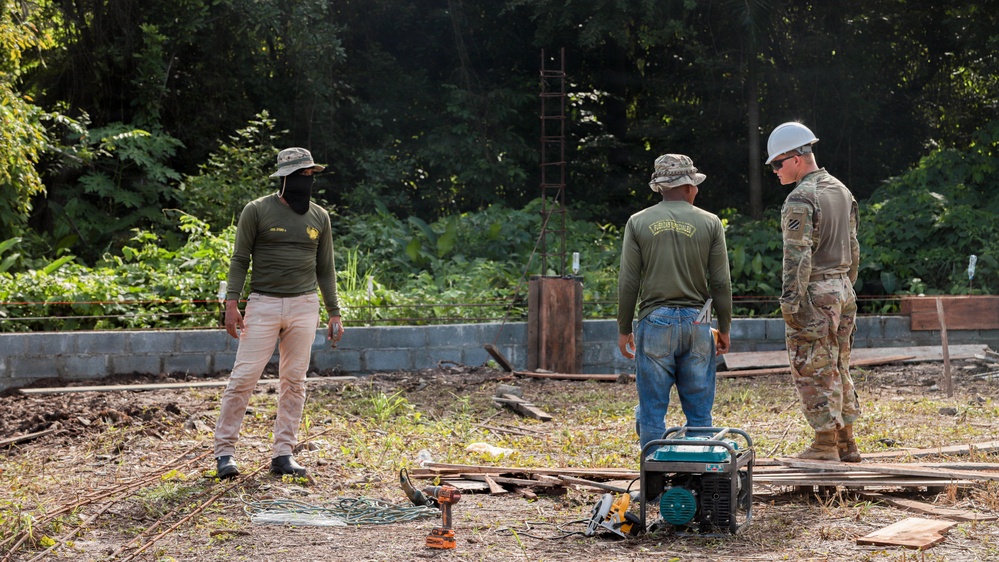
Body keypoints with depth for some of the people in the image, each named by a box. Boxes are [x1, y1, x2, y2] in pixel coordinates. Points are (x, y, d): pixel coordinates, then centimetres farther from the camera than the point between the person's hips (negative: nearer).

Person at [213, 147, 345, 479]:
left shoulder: (319, 217, 9)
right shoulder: (257, 211, -2)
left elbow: (325, 268, 13)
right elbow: (240, 260, -1)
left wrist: (334, 313, 9)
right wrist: (232, 303, -12)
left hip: (304, 305, 3)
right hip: (263, 303, -3)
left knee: (294, 381, 4)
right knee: (244, 377, -6)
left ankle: (283, 454, 11)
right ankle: (225, 451, 2)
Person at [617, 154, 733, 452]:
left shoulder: (638, 223, 1)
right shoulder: (710, 223, 2)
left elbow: (628, 284, 0)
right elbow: (721, 283, 3)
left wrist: (623, 329, 8)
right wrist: (724, 329, 12)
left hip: (655, 323, -1)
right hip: (696, 323, 1)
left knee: (652, 414, 3)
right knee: (699, 414, 8)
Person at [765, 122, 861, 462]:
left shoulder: (800, 199, -15)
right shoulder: (841, 191, 12)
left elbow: (797, 257, -20)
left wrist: (790, 304, -18)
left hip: (814, 294, -9)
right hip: (842, 289, 9)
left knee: (814, 371, -2)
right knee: (838, 368, 14)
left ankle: (825, 446, 1)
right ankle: (846, 444, 19)